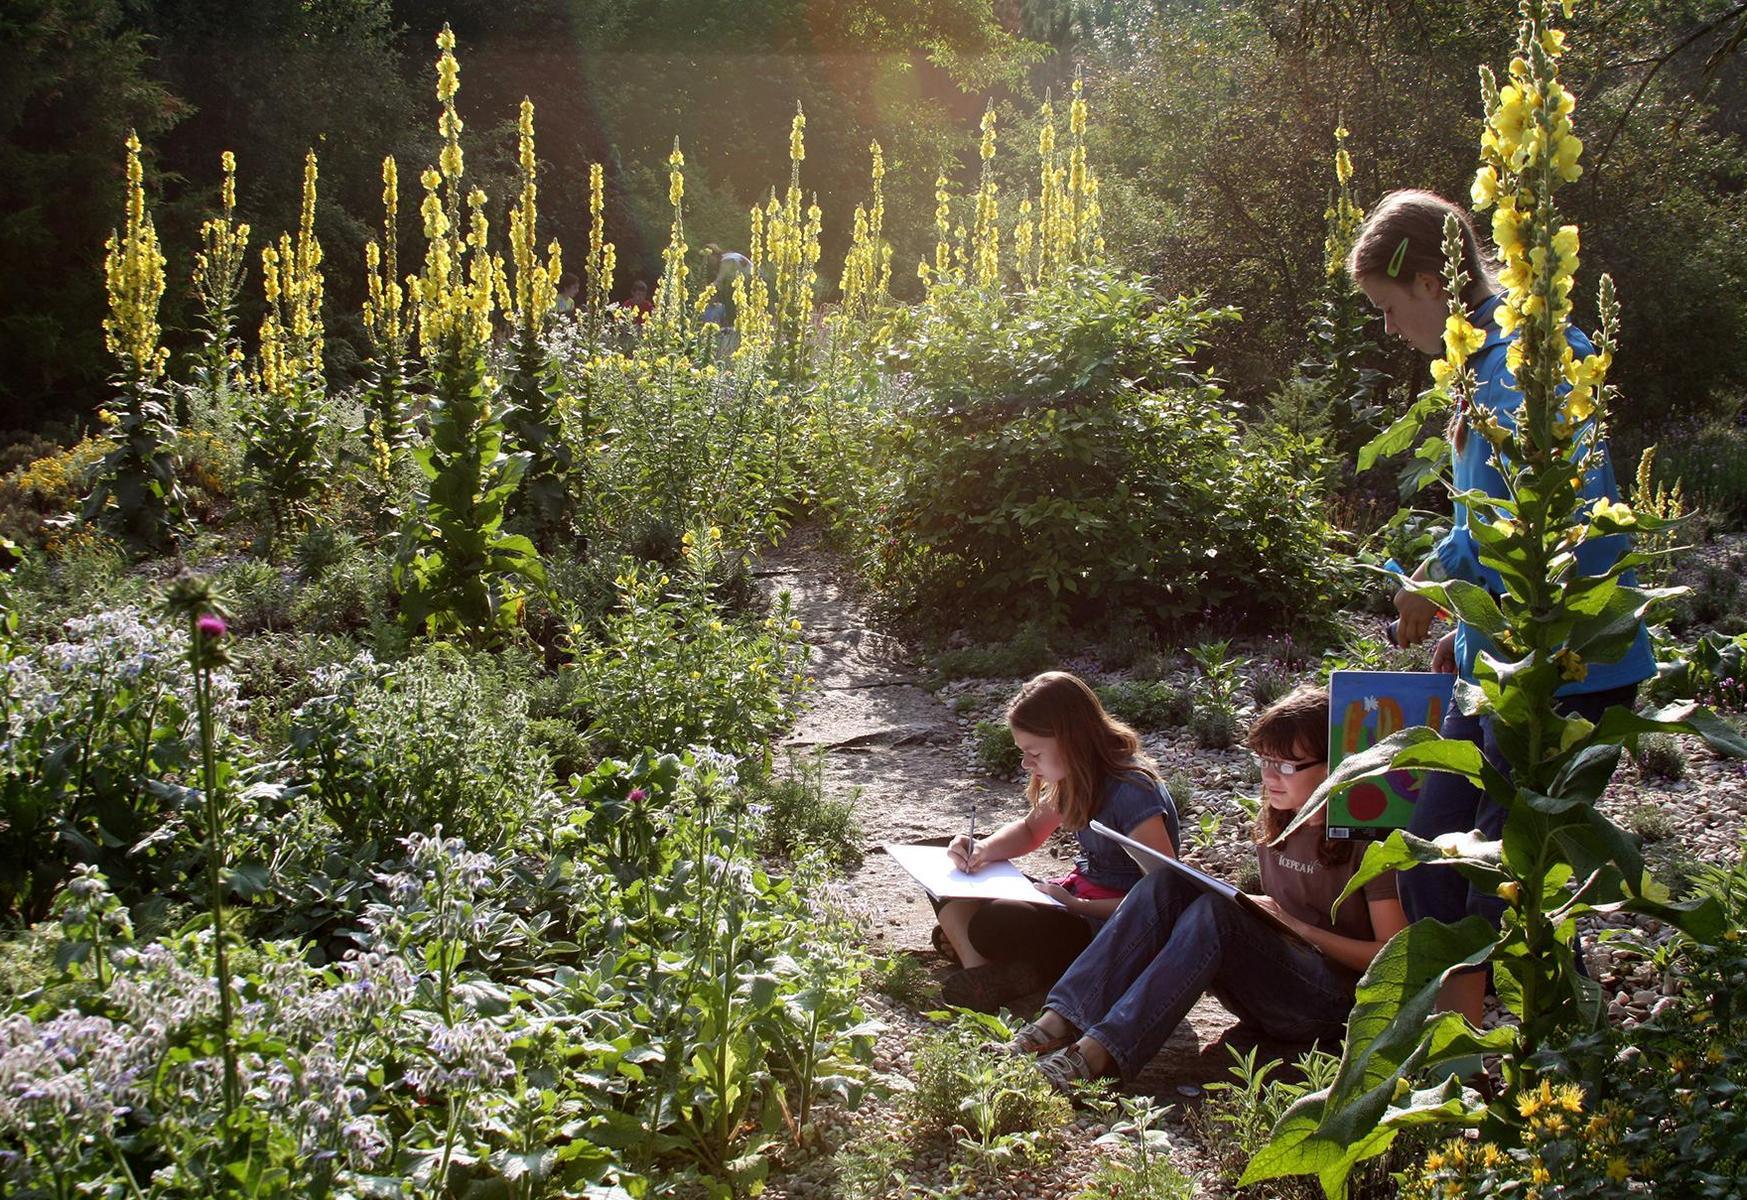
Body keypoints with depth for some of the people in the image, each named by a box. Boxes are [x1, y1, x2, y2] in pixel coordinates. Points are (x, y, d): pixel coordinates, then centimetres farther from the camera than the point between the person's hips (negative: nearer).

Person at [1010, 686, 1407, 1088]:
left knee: (1214, 912, -32)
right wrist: (1247, 907, 2)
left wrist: (1300, 926, -16)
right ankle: (1065, 1018, -30)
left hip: (1331, 1004, -7)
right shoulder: (1275, 824, 11)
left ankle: (1102, 1053, -42)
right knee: (1167, 884, -16)